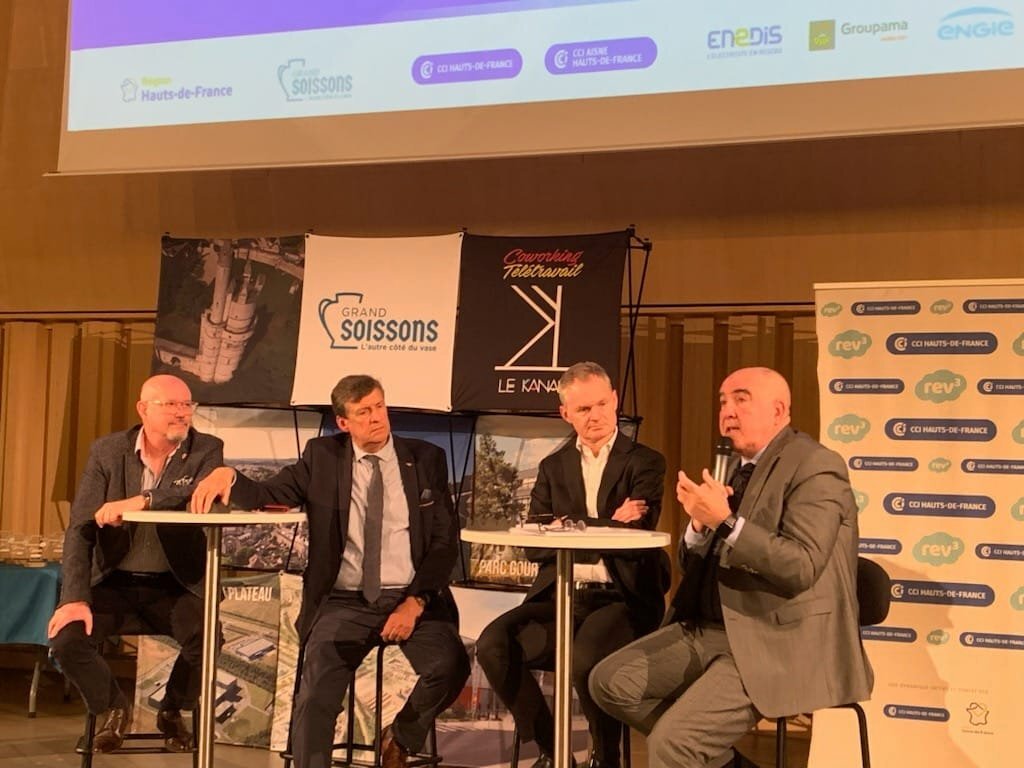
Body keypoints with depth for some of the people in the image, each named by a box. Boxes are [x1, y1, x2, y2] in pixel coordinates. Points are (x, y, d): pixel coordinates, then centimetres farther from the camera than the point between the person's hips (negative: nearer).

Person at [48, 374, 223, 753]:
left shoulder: (207, 450, -4)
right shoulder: (106, 451, -1)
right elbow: (80, 529, -6)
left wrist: (141, 501, -36)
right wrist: (74, 597, -17)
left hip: (175, 586, -1)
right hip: (114, 583, 1)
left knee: (207, 638, -28)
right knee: (66, 638, -22)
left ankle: (172, 711, 7)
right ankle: (113, 709, 12)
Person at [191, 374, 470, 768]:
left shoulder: (427, 459, 6)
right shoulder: (322, 456, 9)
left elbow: (446, 541, 2)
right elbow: (267, 496, 5)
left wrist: (414, 603, -11)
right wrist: (226, 475, -18)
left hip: (411, 598, 0)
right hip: (345, 602, 0)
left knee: (450, 666, -24)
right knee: (316, 691, -25)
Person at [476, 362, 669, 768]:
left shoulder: (644, 462, 4)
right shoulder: (553, 467, 15)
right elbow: (534, 545, 1)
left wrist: (571, 526, -11)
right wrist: (608, 527, -10)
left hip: (620, 598, -4)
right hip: (560, 597, 4)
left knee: (586, 657, -34)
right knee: (493, 644, -22)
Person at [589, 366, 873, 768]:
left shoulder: (815, 465, -10)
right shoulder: (734, 466, 15)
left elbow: (801, 567, -22)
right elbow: (694, 566, 15)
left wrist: (725, 521, -26)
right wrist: (699, 523, -6)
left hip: (780, 640, -9)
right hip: (713, 628, 9)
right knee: (610, 681, -3)